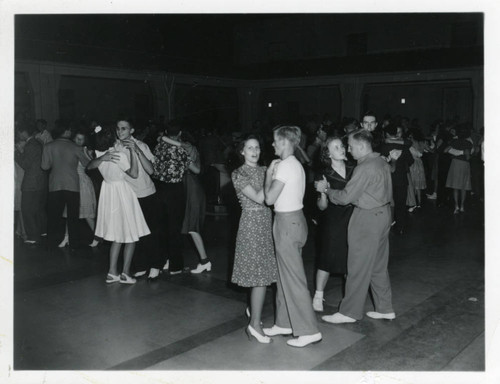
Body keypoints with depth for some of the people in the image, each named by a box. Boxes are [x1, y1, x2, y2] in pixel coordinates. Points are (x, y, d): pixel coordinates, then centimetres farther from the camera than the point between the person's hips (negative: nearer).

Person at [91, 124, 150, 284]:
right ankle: (125, 273, 10)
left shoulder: (99, 154, -3)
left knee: (117, 236, 17)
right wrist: (132, 152, -17)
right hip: (122, 194, -7)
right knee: (131, 236, 6)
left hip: (108, 193, 7)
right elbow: (134, 174, -15)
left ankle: (112, 272, 17)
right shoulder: (119, 155, -22)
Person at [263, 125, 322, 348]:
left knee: (293, 278, -3)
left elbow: (269, 198, -20)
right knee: (285, 275, 17)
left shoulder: (284, 165, -17)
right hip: (294, 219, 10)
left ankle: (309, 331, 4)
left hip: (287, 223, -10)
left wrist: (269, 173, -9)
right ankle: (284, 323, 28)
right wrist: (273, 173, 9)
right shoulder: (296, 164, 12)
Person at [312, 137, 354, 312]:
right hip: (332, 223, -3)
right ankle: (318, 296, 22)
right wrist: (323, 193, -27)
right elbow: (322, 206, -7)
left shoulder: (353, 170, 1)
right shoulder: (323, 176, -7)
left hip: (352, 221, 3)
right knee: (327, 260, 5)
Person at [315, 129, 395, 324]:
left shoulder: (365, 168, -21)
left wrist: (326, 189, -5)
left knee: (359, 267, 0)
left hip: (367, 218, -9)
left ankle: (350, 312, 10)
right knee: (378, 265, 17)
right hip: (383, 213, 10)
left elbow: (345, 197, -19)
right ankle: (385, 308, 26)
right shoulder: (382, 162, 8)